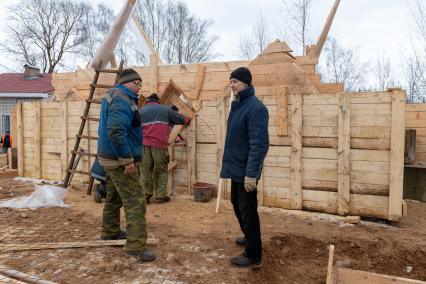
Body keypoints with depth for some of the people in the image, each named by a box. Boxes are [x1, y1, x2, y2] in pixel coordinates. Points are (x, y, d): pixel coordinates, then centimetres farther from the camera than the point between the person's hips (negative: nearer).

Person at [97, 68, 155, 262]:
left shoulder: (113, 96, 16)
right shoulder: (122, 100, -17)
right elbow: (116, 132, -30)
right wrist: (127, 160, -25)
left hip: (110, 158, 11)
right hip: (120, 161, -11)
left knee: (113, 197, 23)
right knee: (135, 202, -8)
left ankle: (110, 232, 38)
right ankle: (136, 246, -5)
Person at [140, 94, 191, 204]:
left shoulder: (142, 110, 17)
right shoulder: (166, 109, 14)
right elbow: (181, 119, 19)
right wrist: (188, 119, 39)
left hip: (144, 144, 2)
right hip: (160, 145, -1)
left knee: (145, 170, 7)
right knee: (161, 171, 8)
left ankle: (146, 195, 6)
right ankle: (161, 195, 7)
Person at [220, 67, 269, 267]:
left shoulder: (255, 108, -20)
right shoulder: (237, 104, 10)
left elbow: (259, 144, -25)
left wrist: (251, 173, -26)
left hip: (246, 170, -10)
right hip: (236, 167, 10)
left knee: (247, 210, 1)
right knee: (237, 204, 22)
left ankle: (253, 254, 16)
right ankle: (249, 237, 43)